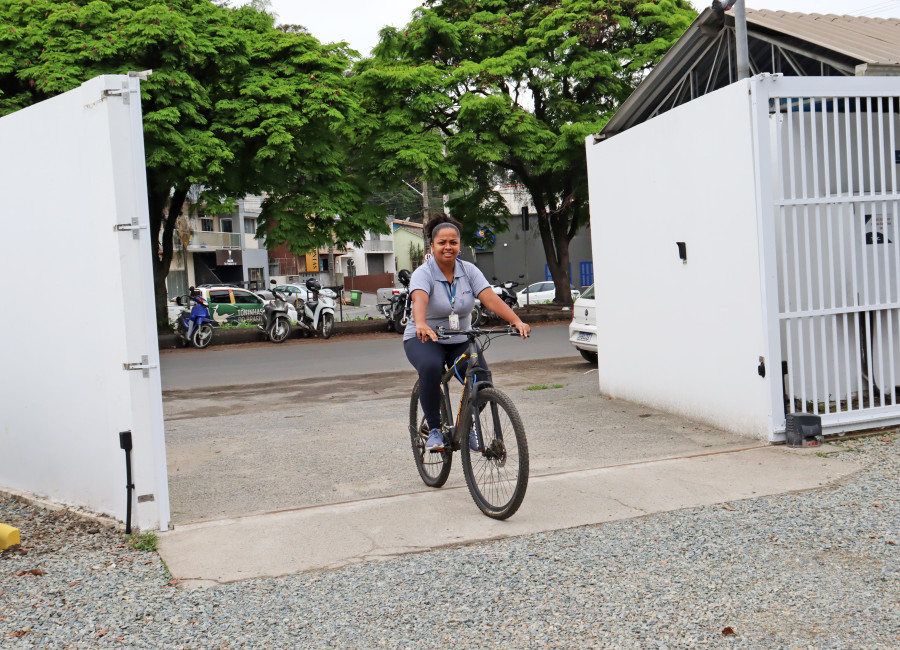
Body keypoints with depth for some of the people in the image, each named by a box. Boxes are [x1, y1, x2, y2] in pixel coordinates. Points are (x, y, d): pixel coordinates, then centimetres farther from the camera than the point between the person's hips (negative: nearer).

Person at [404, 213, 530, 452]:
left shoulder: (469, 271, -3)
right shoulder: (423, 274, -15)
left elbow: (491, 299, -16)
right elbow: (419, 300, -36)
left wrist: (517, 321, -32)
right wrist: (421, 325, -58)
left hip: (461, 340, 4)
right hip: (425, 340, -3)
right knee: (430, 368, -36)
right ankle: (434, 429, -17)